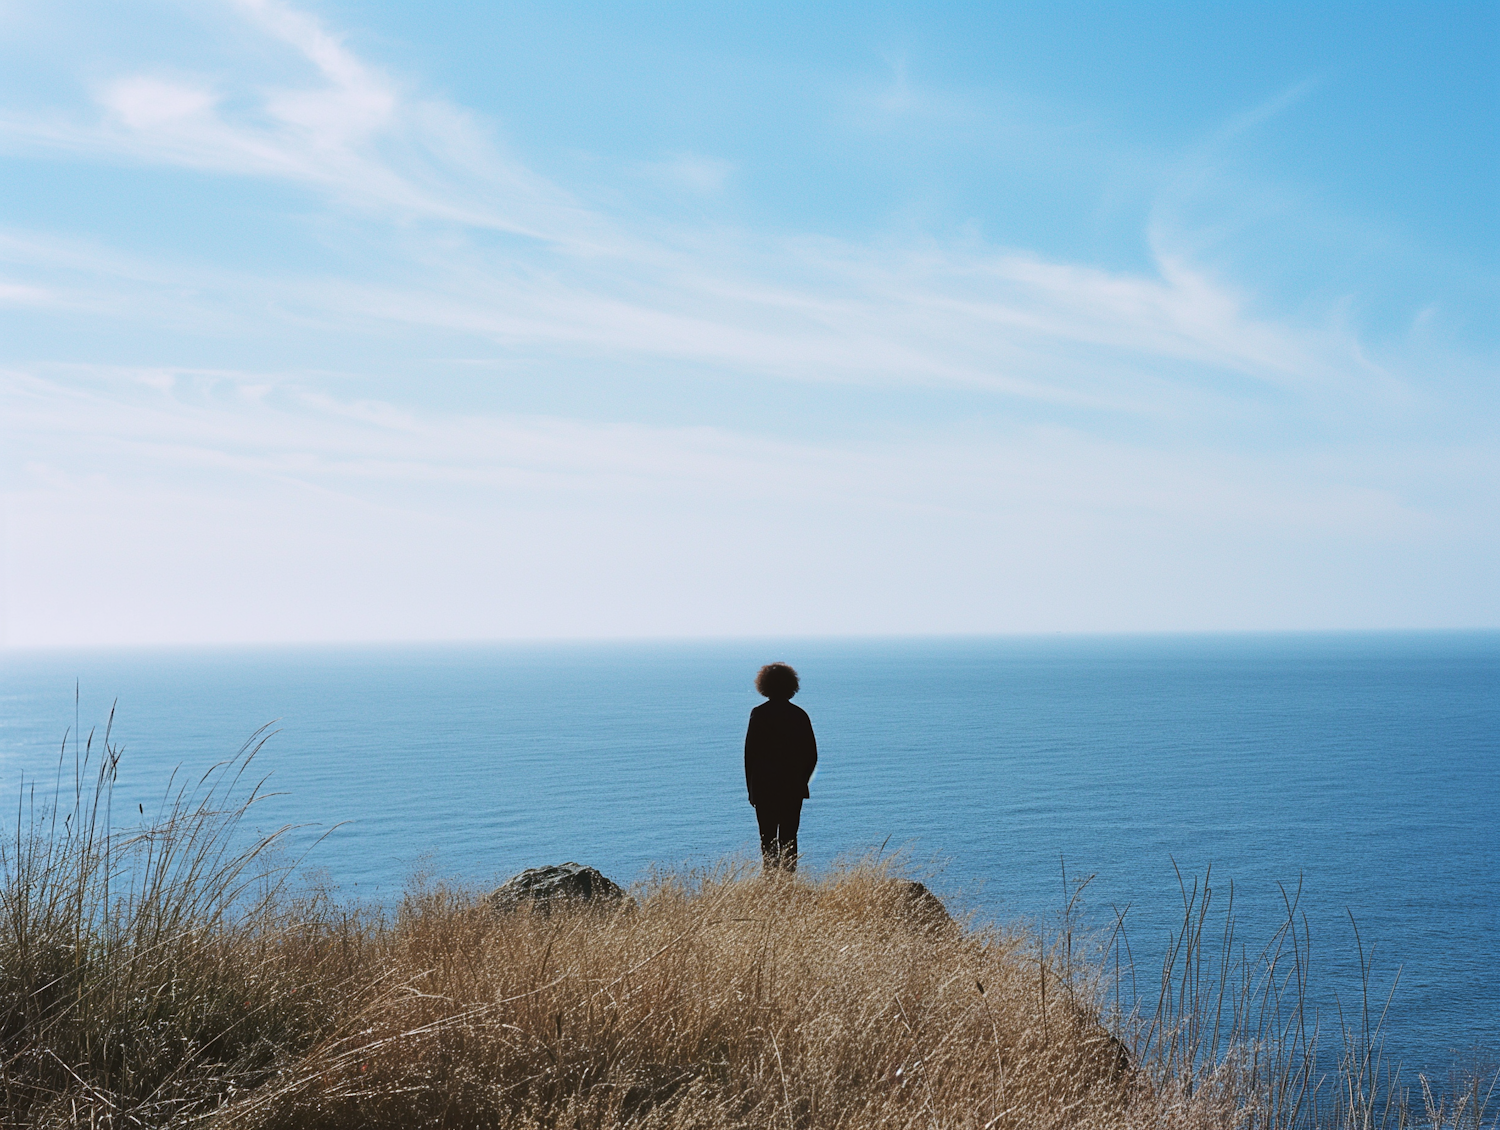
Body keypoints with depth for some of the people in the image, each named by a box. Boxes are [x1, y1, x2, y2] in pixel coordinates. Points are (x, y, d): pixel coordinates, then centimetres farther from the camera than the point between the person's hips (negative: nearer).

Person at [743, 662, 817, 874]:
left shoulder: (759, 714, -6)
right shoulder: (799, 715, 2)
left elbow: (750, 753, -6)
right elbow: (812, 755, 5)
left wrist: (750, 786, 1)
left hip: (764, 787, -2)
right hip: (793, 787, 3)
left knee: (767, 838, 2)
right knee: (789, 838, 9)